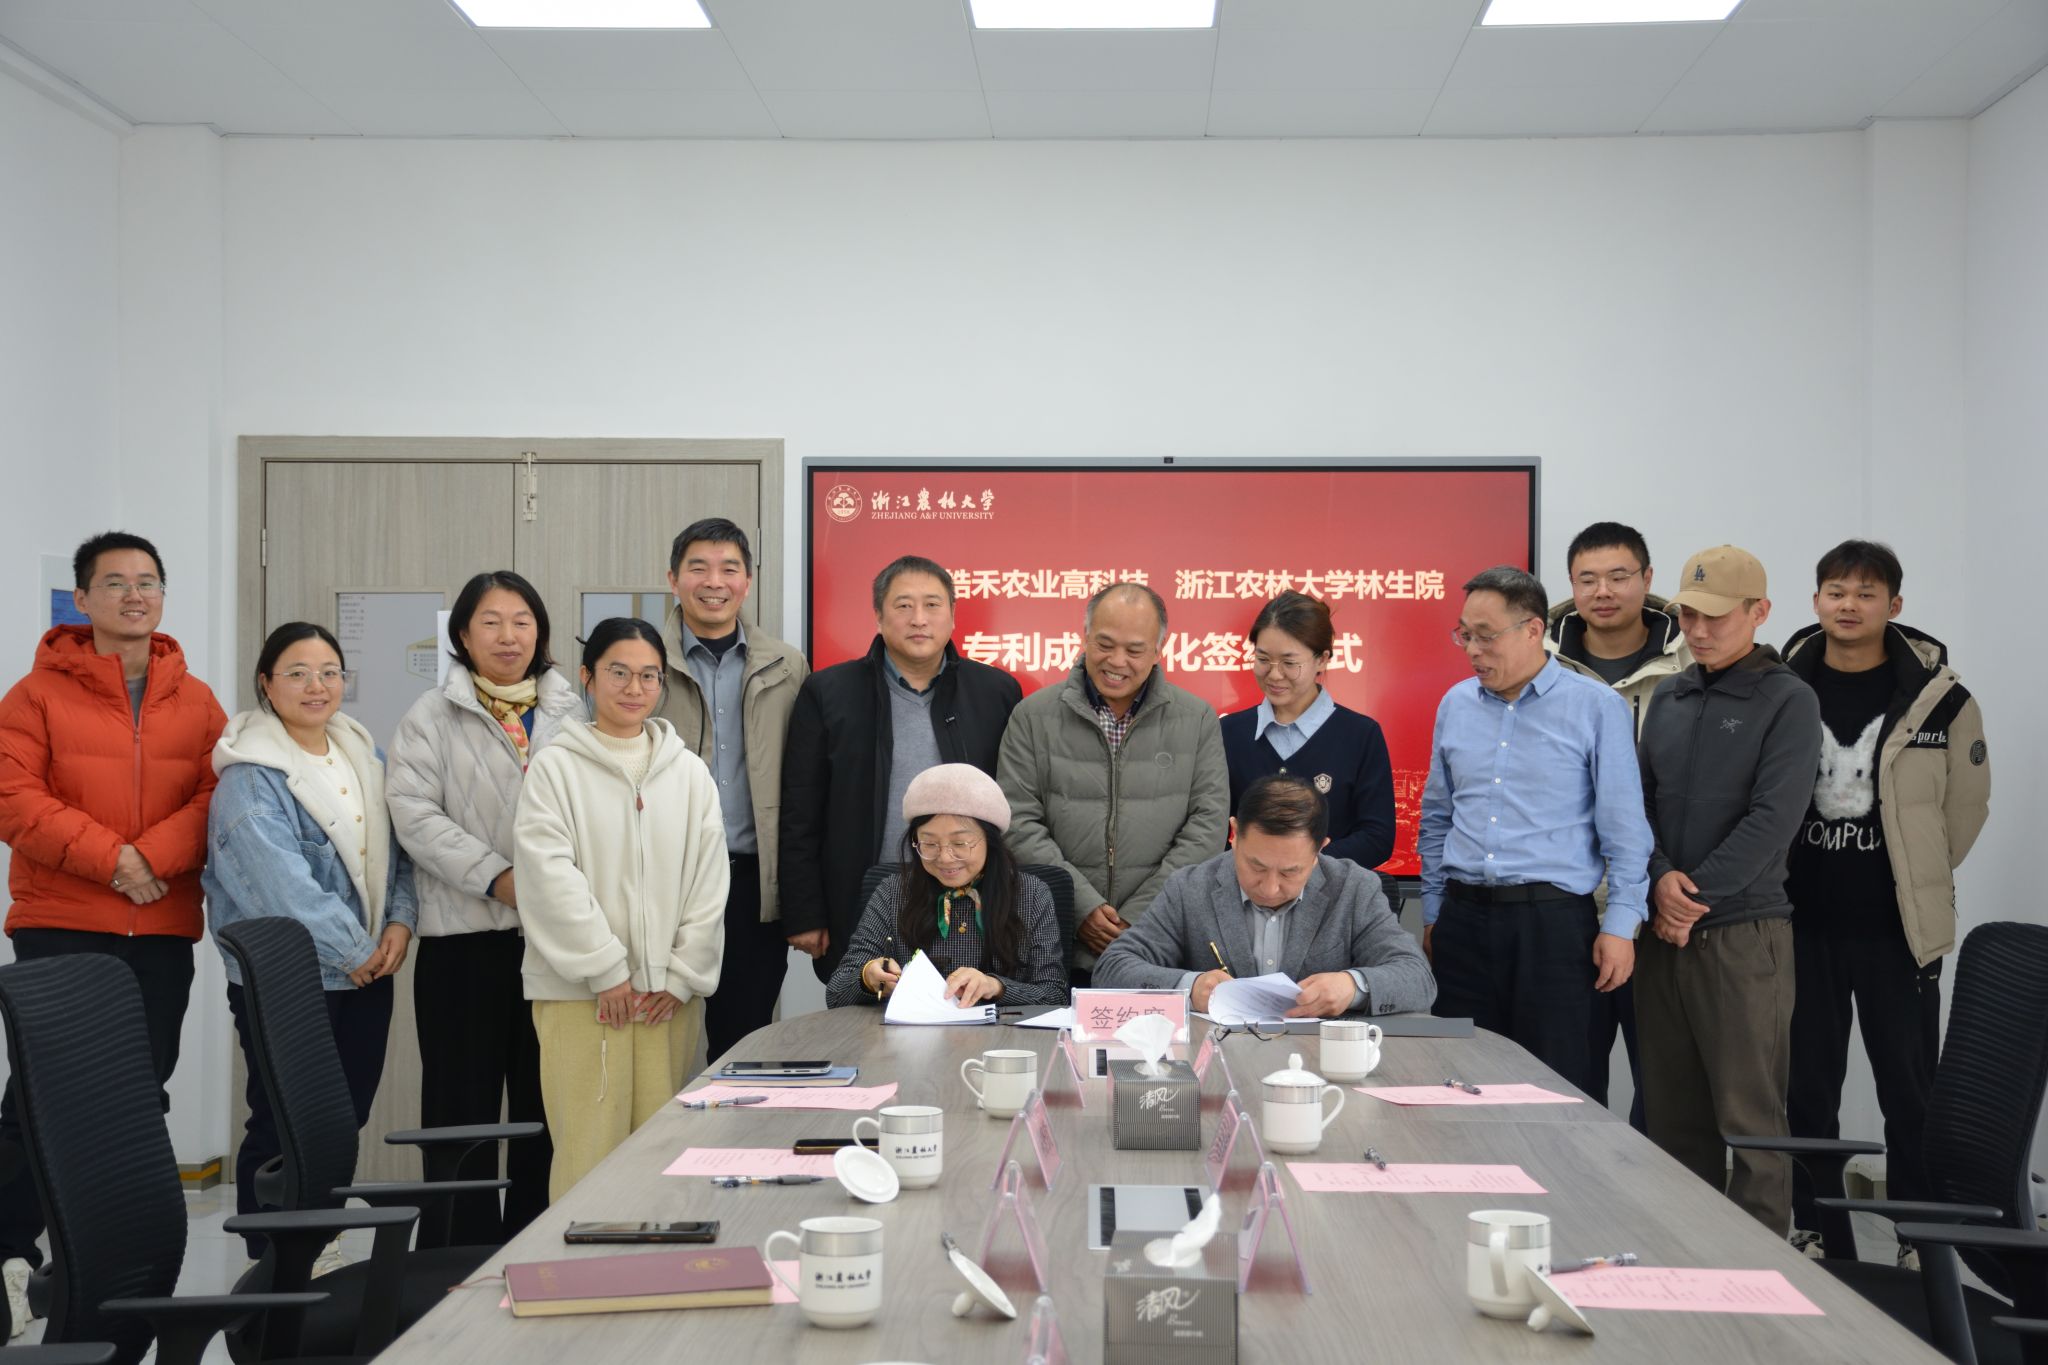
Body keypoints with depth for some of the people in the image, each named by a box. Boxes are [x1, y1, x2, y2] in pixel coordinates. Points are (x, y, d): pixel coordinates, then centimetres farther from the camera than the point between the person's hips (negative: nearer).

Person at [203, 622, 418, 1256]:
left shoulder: (363, 756, 10)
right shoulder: (250, 776, -12)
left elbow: (396, 846, 13)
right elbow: (279, 880, -20)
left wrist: (401, 921, -4)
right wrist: (353, 951, -17)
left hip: (368, 972, 7)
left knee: (346, 1119, 14)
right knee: (280, 1128, 1)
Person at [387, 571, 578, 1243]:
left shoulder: (571, 715, 11)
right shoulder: (431, 718, 3)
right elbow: (416, 815, -7)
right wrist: (498, 877, -16)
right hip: (465, 935, -3)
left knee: (545, 1105, 9)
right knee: (464, 1102, 1)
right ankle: (468, 1253, 11)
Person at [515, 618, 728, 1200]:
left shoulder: (689, 772, 10)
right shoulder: (554, 768, 0)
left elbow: (709, 881, 7)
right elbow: (550, 877, -8)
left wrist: (682, 975, -1)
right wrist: (606, 970, -11)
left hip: (670, 992, 3)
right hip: (580, 990, -3)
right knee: (590, 1149, -5)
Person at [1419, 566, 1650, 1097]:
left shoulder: (1595, 707, -3)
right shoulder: (1455, 705, 10)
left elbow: (1624, 827, -4)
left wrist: (1620, 925, -8)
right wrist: (1433, 913, 16)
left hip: (1553, 920, -4)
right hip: (1463, 919, 4)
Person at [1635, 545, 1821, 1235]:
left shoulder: (1788, 701, -3)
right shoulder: (1668, 698, 14)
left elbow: (1773, 818, -12)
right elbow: (1640, 798, 10)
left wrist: (1697, 896, -13)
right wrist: (1661, 876, -8)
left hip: (1743, 933, -5)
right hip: (1664, 931, 6)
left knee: (1750, 1117, -2)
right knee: (1673, 1112, 11)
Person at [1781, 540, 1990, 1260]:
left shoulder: (1937, 694, -5)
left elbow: (1967, 802, 4)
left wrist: (1918, 879, 7)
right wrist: (1780, 878, 6)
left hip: (1898, 929, -1)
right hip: (1802, 924, 2)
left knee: (1910, 1091, 6)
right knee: (1807, 1087, 11)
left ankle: (1920, 1240, 18)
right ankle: (1812, 1228, 24)